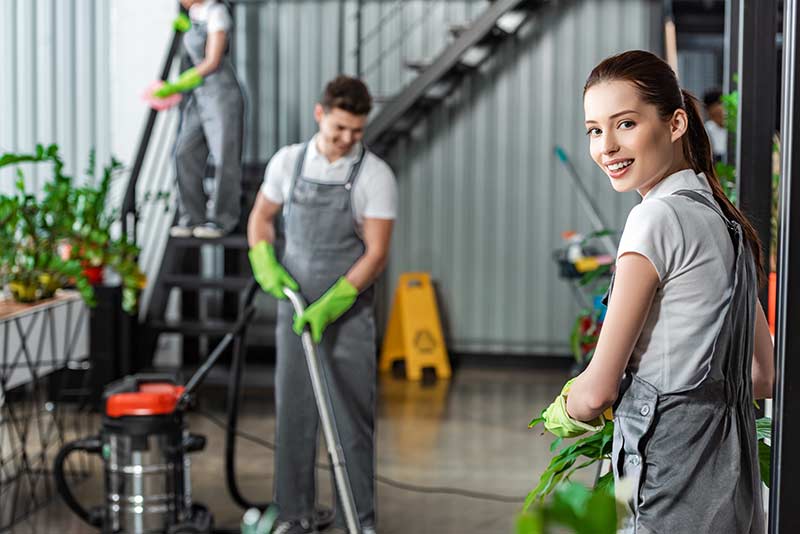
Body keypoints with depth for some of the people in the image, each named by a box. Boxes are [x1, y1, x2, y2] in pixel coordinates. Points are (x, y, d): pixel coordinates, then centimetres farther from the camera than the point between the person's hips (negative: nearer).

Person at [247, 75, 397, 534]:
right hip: (294, 309, 3)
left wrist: (330, 305, -21)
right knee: (293, 413, 7)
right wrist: (267, 265, -5)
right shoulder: (288, 161, 1)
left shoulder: (376, 176, -10)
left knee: (352, 417, 1)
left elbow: (377, 253, -13)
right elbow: (261, 217, 14)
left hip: (349, 313, -3)